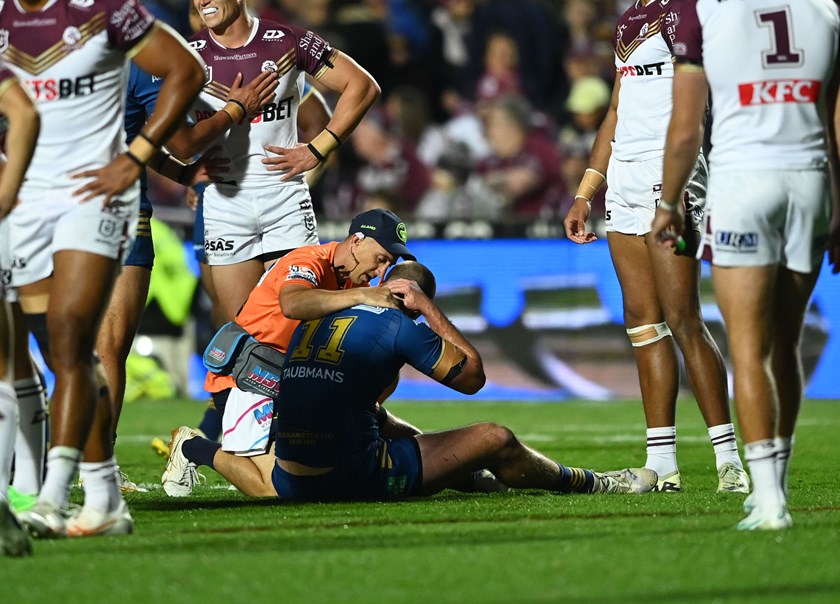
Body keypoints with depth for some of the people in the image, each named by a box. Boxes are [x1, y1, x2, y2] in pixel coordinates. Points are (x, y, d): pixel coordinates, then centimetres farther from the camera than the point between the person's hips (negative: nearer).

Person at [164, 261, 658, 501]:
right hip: (355, 479, -6)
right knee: (496, 440, 12)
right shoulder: (399, 326, -6)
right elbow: (472, 377, 6)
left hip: (292, 484, 6)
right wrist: (431, 309, 10)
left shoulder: (313, 322, 12)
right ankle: (590, 484, 31)